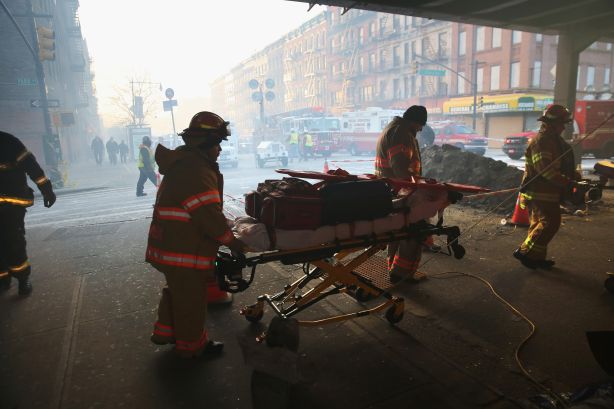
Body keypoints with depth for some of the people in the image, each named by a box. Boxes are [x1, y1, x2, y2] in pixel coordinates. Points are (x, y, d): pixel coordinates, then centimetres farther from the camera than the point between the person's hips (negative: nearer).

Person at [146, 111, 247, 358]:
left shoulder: (183, 164, 12)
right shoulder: (196, 172, -24)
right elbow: (209, 216, -25)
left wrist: (225, 230, 18)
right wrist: (233, 242, -13)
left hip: (170, 246, 11)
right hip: (184, 253, -11)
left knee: (176, 290, 28)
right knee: (190, 299, 8)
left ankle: (165, 331, 46)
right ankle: (191, 345, 28)